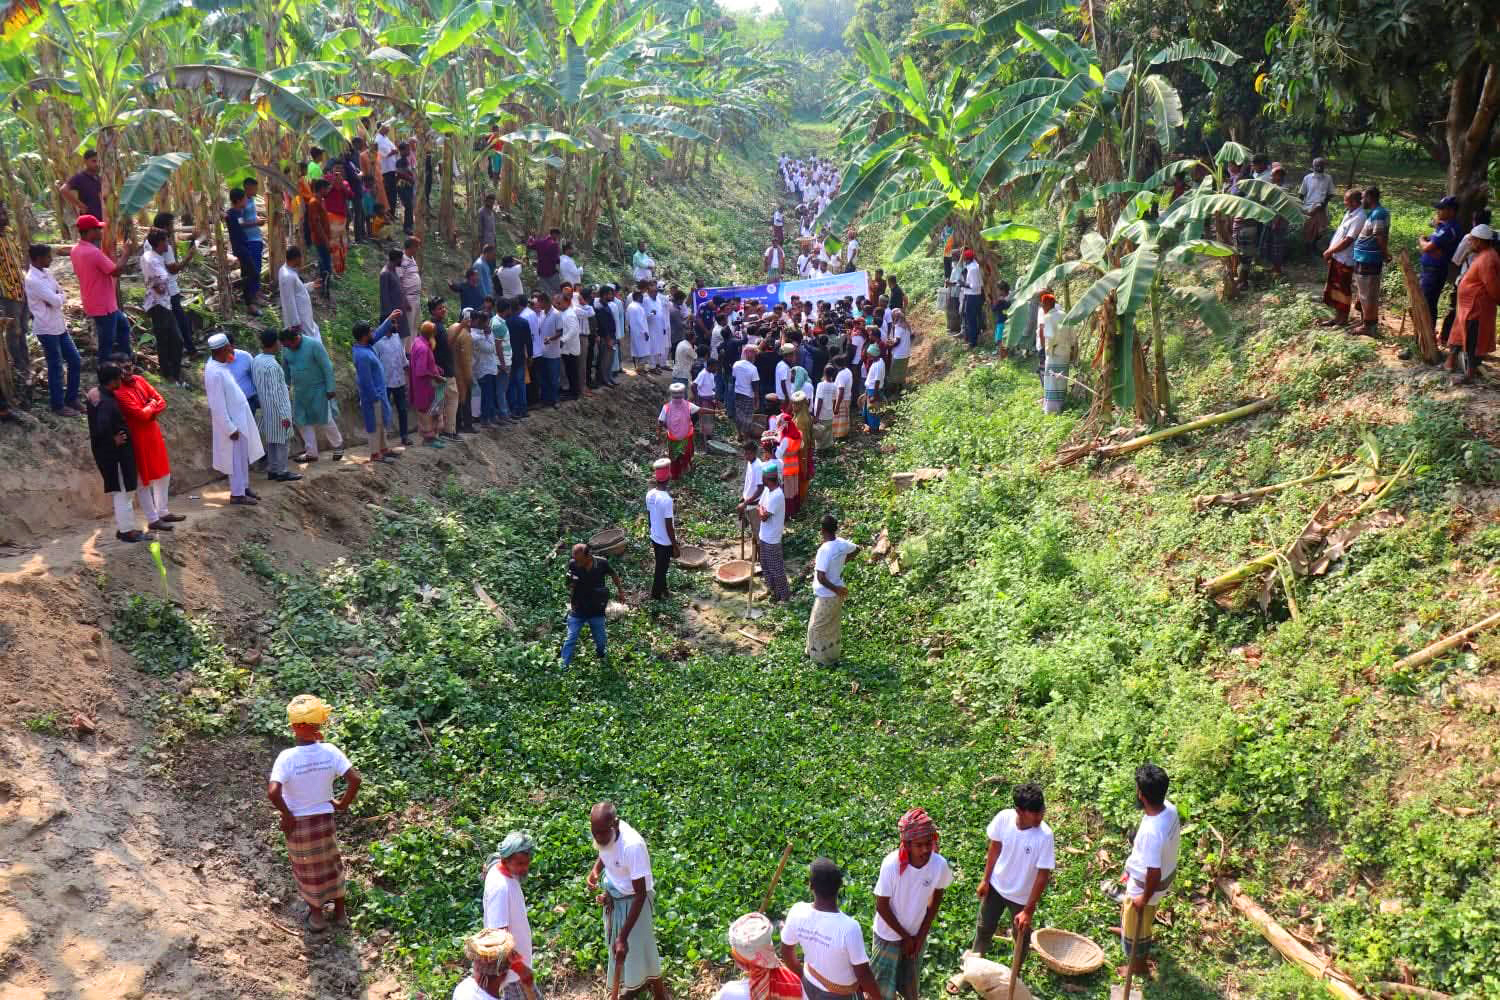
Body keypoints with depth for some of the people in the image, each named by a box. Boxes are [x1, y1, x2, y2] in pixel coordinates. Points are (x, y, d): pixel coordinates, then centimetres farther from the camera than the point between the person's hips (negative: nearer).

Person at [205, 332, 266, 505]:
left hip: (240, 417, 9)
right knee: (237, 458, 3)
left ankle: (244, 487, 32)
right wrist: (230, 429, -21)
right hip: (232, 421, -9)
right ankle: (237, 495, 14)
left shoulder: (220, 364, 1)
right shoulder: (215, 373, -27)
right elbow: (218, 406, -24)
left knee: (244, 456, 19)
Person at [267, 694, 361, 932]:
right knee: (332, 865, 23)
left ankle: (317, 916, 37)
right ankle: (340, 913, 37)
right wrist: (344, 803, -4)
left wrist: (286, 814, -17)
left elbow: (273, 792, -34)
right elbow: (354, 779, -20)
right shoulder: (330, 751, -17)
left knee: (307, 868, 21)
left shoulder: (287, 757, -25)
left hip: (297, 823, -2)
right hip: (325, 818, 2)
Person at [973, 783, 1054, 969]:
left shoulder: (1045, 836, -32)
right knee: (984, 927, 23)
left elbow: (1043, 875, -24)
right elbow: (995, 848, -6)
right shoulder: (1003, 818, -25)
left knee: (1021, 936, 21)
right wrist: (985, 879, 1)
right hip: (996, 885, 2)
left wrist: (1028, 910, -22)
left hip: (1022, 896, -2)